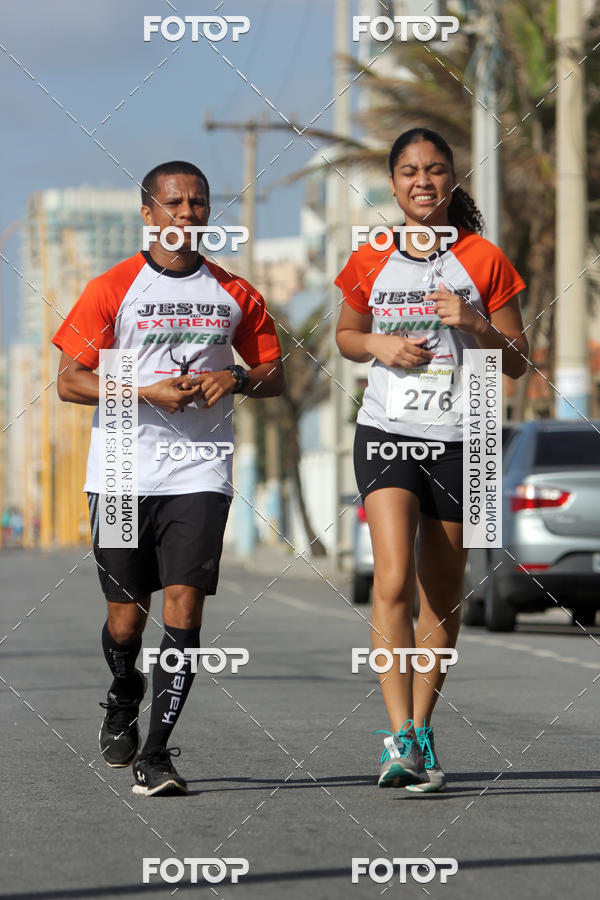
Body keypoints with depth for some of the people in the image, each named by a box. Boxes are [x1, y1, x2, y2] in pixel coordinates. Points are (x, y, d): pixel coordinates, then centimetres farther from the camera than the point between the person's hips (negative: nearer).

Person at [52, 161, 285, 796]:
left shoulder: (234, 294, 9)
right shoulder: (112, 289, 1)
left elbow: (274, 374, 18)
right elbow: (69, 380, -1)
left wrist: (234, 379, -4)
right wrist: (148, 392, -13)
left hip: (200, 475, 1)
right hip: (121, 475, -1)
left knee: (184, 607, -11)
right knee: (126, 615, 5)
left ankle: (156, 752, -8)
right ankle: (122, 708, 36)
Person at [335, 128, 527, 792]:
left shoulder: (483, 261, 1)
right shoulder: (371, 263, 4)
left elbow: (518, 362, 5)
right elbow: (345, 334, 19)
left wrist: (473, 324, -14)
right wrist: (379, 345, -4)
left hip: (458, 440, 1)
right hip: (385, 433, -1)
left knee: (442, 598, 8)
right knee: (393, 581, -17)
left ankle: (421, 733, 23)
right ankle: (400, 740, -20)